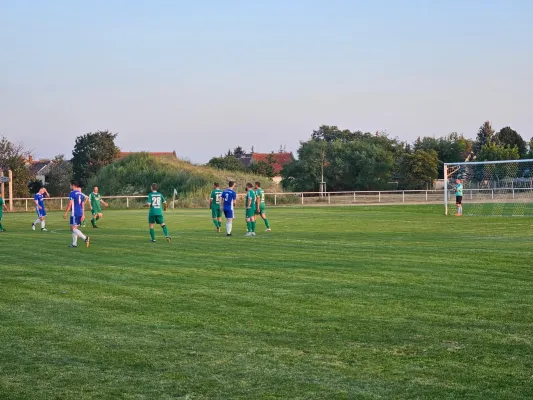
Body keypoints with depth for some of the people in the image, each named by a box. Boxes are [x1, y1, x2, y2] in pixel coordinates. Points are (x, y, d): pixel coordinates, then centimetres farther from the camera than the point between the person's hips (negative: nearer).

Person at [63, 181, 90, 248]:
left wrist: (65, 213, -7)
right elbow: (83, 205, 14)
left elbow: (69, 205, -13)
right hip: (80, 213, 8)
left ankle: (85, 238, -24)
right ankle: (74, 244, 12)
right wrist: (83, 215, 17)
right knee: (75, 228, 14)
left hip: (74, 213, -8)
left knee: (73, 228, -8)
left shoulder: (72, 193, -10)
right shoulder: (81, 194, 13)